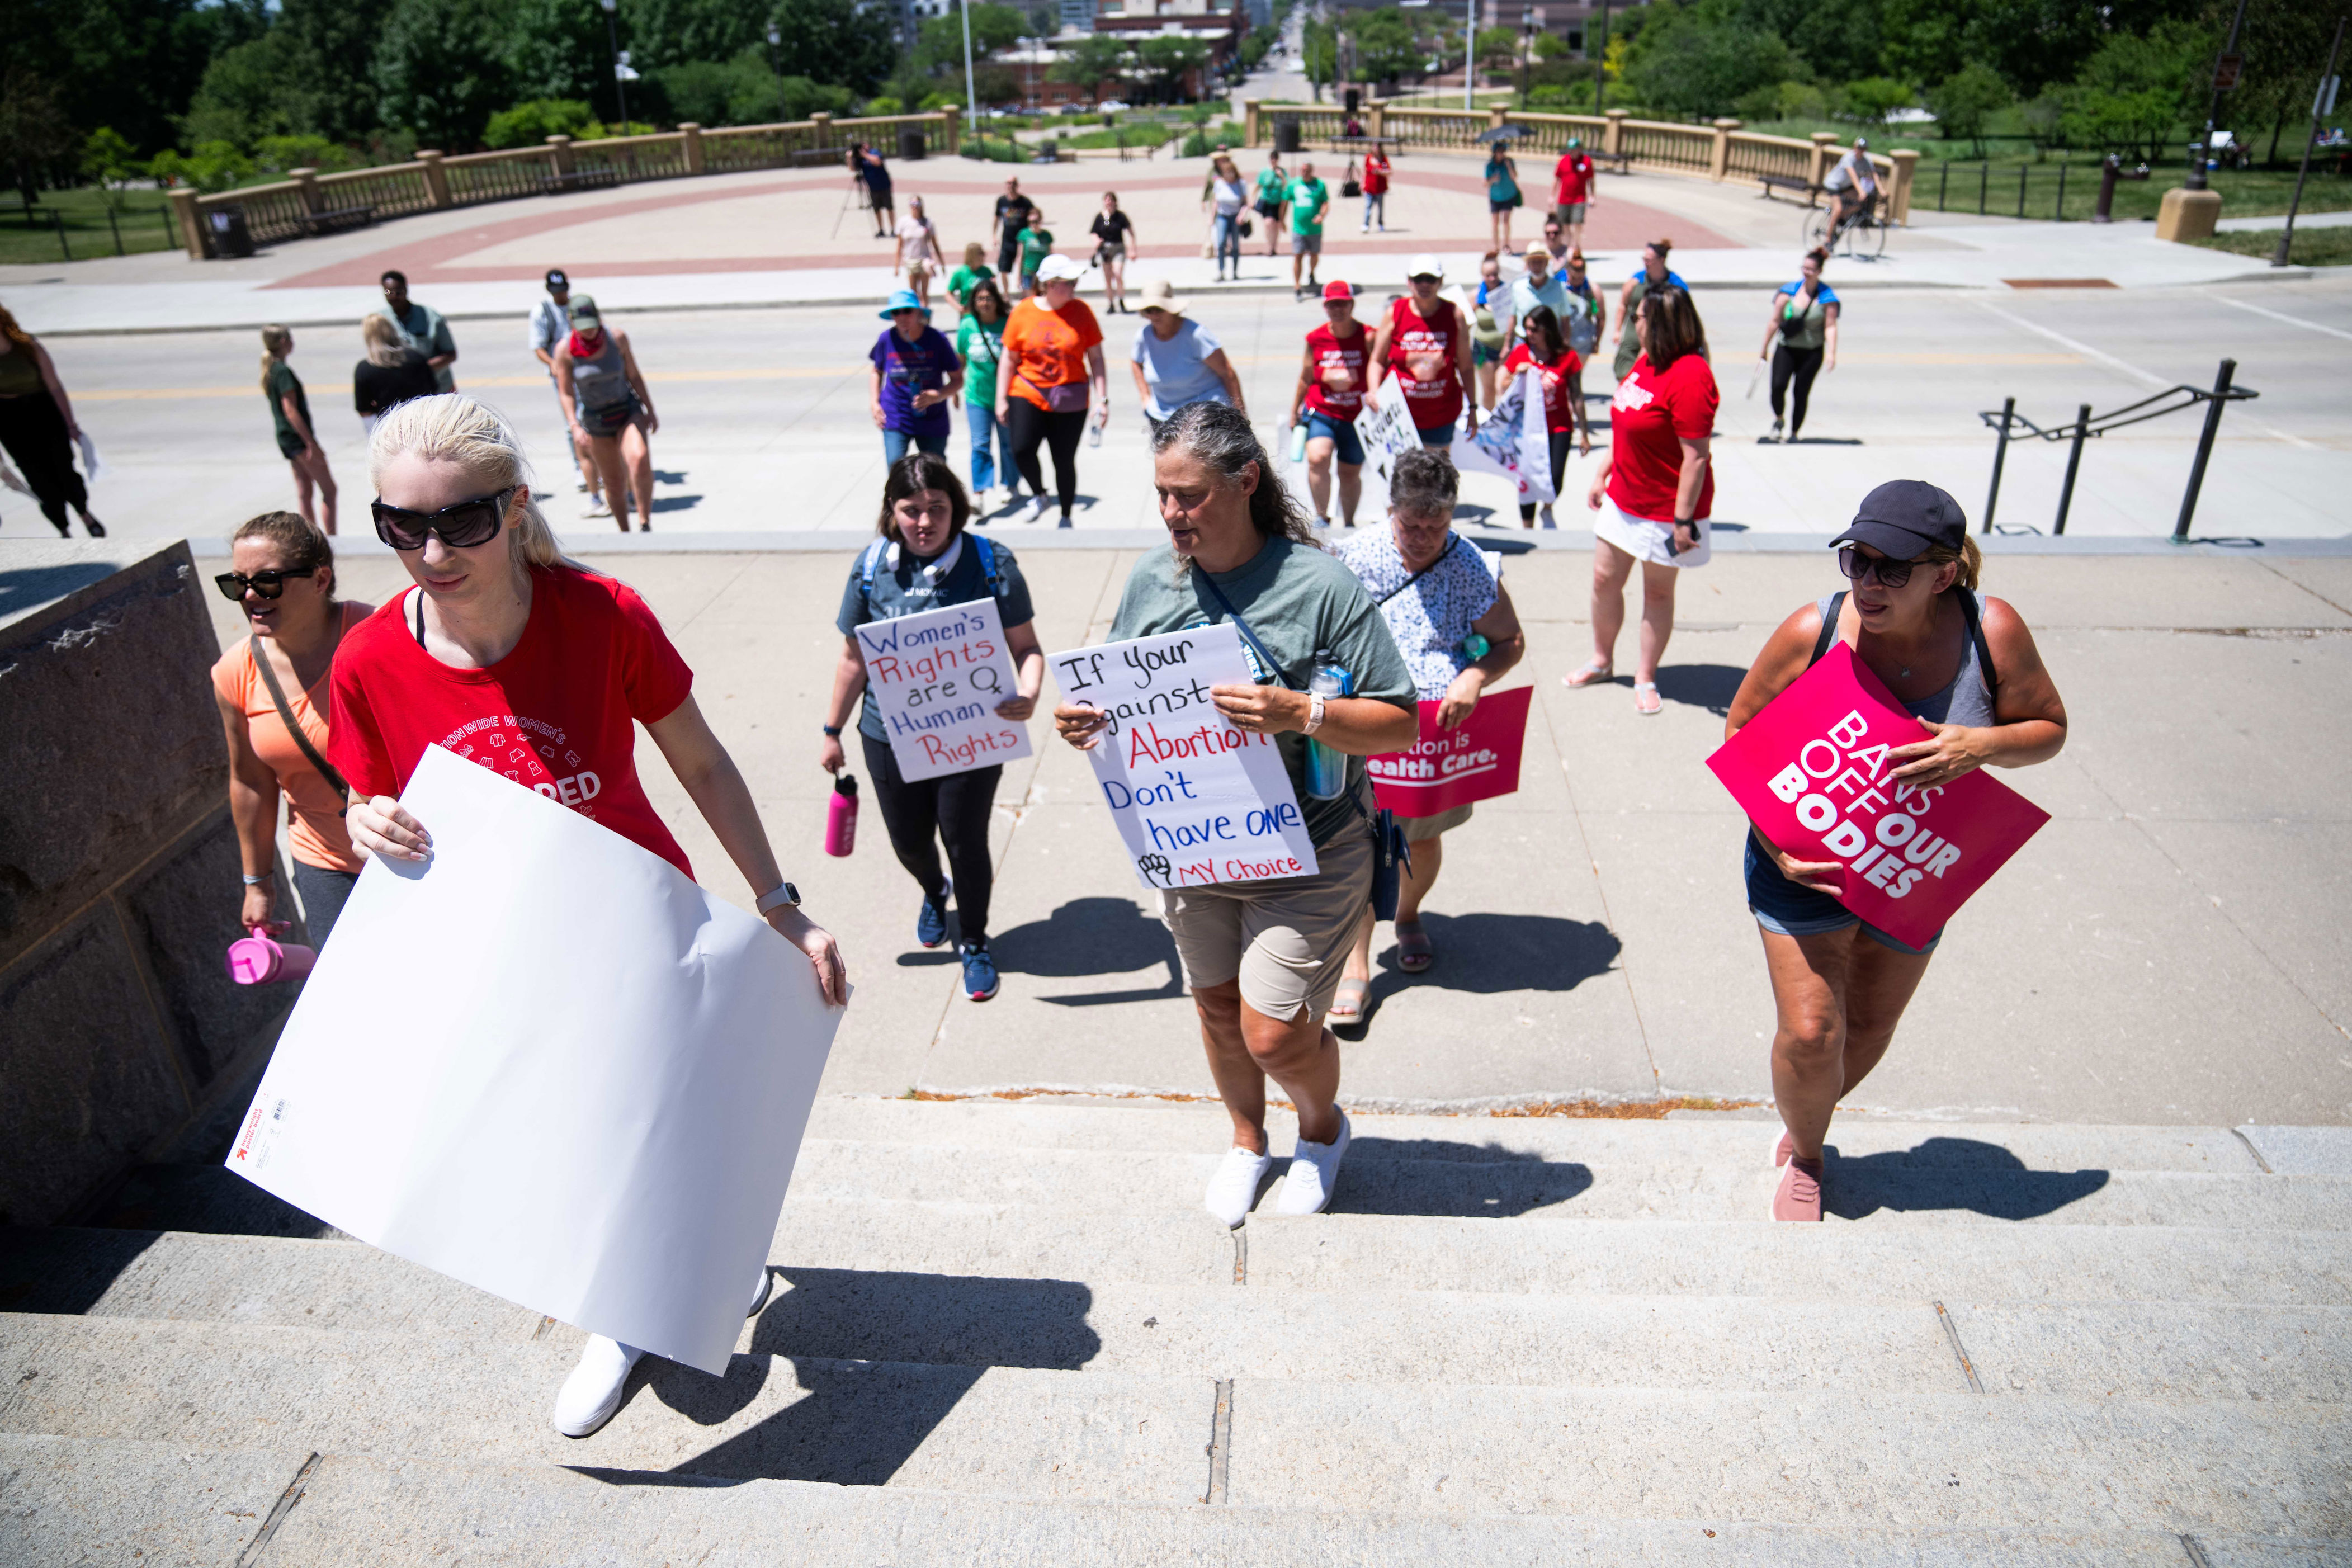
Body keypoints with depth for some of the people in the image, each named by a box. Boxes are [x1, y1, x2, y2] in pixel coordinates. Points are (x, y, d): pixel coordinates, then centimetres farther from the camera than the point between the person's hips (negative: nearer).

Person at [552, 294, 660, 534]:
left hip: (629, 411, 0)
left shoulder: (617, 339, -8)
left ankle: (645, 525, -22)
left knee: (640, 459, -29)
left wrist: (650, 411, 3)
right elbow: (566, 393, -5)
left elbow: (634, 376, 2)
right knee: (614, 483, 7)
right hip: (595, 422, 0)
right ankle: (625, 532, 27)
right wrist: (574, 426, -16)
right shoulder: (566, 350, -11)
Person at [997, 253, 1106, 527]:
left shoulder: (1081, 311, 0)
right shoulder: (1023, 312, -1)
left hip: (1070, 400, 1)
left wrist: (1103, 398, -2)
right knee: (1022, 450, -20)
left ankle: (1066, 517, 25)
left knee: (1065, 461, 4)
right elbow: (1009, 359, 5)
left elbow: (1095, 358, 4)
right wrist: (1001, 399, 4)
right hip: (1028, 394, 0)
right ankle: (1038, 495, 11)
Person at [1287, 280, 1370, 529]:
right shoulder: (1315, 339, 0)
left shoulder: (1368, 338, -7)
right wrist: (1294, 413, 15)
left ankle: (1349, 524, 32)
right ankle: (1321, 516, -11)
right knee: (1318, 458, -25)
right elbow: (1305, 380, 10)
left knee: (1351, 474, 12)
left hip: (1356, 417, 0)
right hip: (1320, 413, 0)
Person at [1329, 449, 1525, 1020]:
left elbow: (1511, 641, 2)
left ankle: (1409, 916, 47)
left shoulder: (1473, 568, -5)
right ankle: (1354, 966, 2)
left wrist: (1475, 678, -17)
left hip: (1440, 728, 1)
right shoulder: (1359, 554, -4)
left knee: (1423, 836, 17)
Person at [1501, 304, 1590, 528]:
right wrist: (1517, 374, -15)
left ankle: (1547, 510, 19)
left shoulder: (1567, 357, -5)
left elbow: (1577, 397, 0)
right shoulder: (1520, 352, 1)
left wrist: (1584, 434, 3)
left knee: (1555, 479, -16)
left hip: (1559, 427, -2)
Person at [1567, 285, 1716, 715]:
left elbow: (1695, 457, -24)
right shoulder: (1647, 361, 4)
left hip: (1665, 508, -8)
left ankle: (1645, 679, 22)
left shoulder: (1689, 376, -24)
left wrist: (1683, 519, -24)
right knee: (1605, 580, 14)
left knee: (1657, 591, 8)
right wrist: (1601, 475, 17)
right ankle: (1602, 662, 33)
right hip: (1623, 498, 8)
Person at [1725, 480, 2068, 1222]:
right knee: (1810, 1032, -5)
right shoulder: (1812, 631, -21)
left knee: (1871, 1027, 17)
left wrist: (1982, 745, -27)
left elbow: (2049, 728, -4)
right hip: (1805, 864, -2)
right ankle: (1805, 1160, 27)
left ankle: (1803, 1129, 47)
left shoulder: (1993, 631, -18)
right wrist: (1775, 839, -19)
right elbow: (1742, 732, -8)